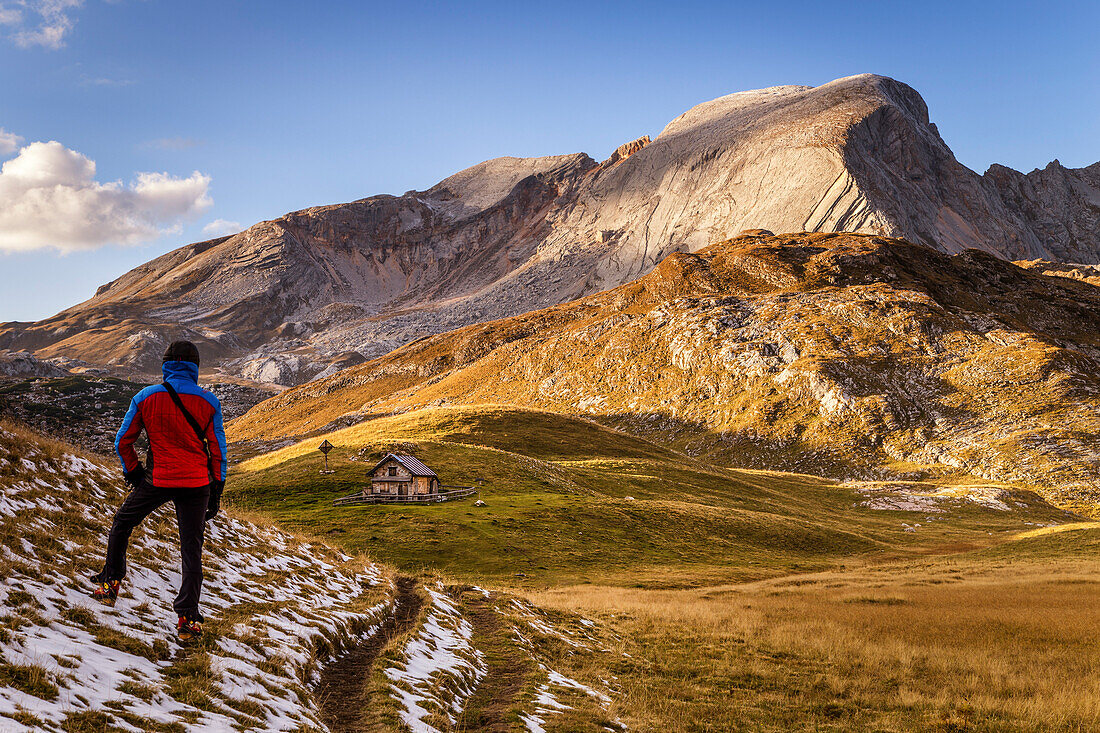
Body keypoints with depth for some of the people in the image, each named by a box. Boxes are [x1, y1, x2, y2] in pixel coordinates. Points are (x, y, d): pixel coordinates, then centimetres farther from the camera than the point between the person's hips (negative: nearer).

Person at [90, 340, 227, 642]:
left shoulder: (146, 397, -1)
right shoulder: (208, 402, -2)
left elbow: (122, 441, 5)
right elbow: (218, 449, 1)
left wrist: (133, 472, 20)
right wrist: (216, 492, 10)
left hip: (157, 480, 0)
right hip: (197, 483, 0)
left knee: (121, 524, 25)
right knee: (191, 549, 6)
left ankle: (110, 583, 28)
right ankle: (188, 617, 2)